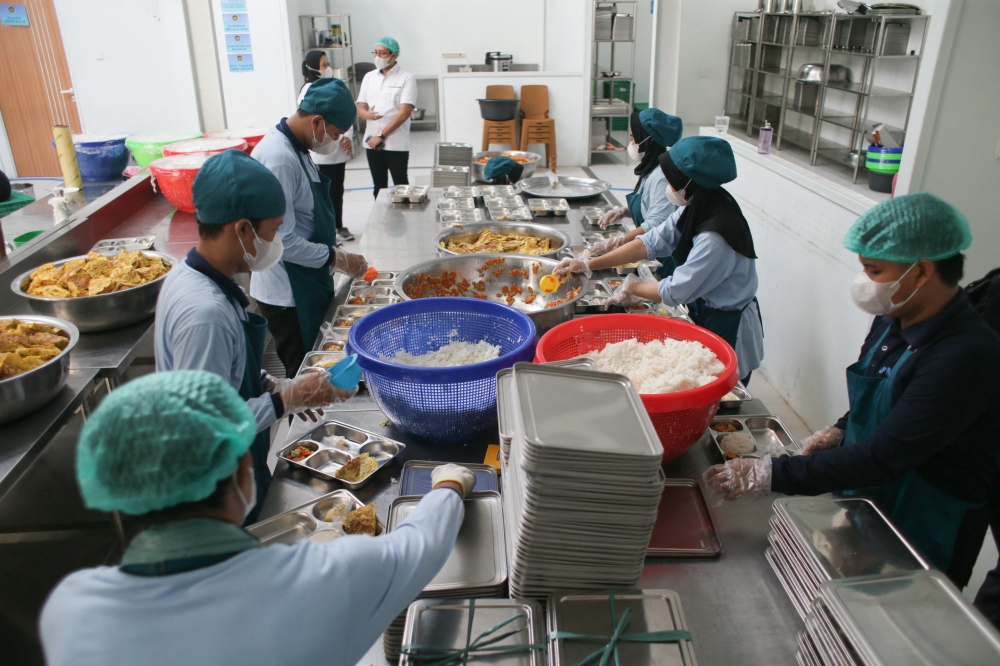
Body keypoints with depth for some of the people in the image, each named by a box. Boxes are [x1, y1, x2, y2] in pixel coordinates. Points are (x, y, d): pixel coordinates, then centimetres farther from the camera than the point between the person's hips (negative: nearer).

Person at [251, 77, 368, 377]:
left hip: (307, 285, 9)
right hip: (288, 295, -9)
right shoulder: (279, 158, -25)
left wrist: (333, 252, 13)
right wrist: (336, 257, -18)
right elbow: (282, 240, -26)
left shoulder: (294, 147, 7)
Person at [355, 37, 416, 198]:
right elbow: (360, 107, 11)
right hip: (372, 142, 5)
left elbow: (404, 112, -13)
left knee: (401, 185, 2)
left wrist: (381, 135, -16)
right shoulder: (369, 77, 12)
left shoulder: (406, 78, -4)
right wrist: (367, 114, -14)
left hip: (396, 144, -5)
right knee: (379, 185, 12)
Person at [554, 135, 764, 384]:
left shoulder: (715, 236, -33)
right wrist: (588, 265, -9)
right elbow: (651, 242, -4)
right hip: (705, 316, 8)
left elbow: (676, 291, -25)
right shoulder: (695, 209, -6)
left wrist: (633, 288, -7)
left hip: (727, 330, -8)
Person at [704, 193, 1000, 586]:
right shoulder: (894, 320, -3)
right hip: (864, 501, 7)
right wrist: (840, 431, -3)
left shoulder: (967, 358, -29)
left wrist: (774, 474, -32)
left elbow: (884, 459, -31)